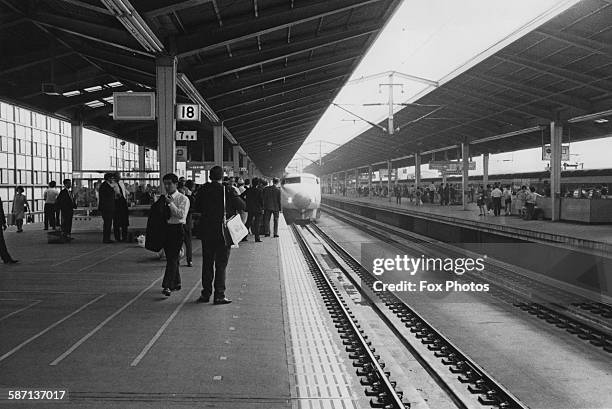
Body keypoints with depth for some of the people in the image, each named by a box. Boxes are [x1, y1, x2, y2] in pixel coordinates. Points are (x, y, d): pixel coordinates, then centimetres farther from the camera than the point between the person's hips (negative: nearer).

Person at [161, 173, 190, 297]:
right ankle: (176, 283, 26)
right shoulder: (164, 198, 13)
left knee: (173, 258, -11)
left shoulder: (183, 199, -5)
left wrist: (171, 203, -20)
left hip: (177, 229, -6)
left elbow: (182, 215, -19)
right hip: (166, 228, 7)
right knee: (170, 258, 13)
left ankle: (167, 286, -16)